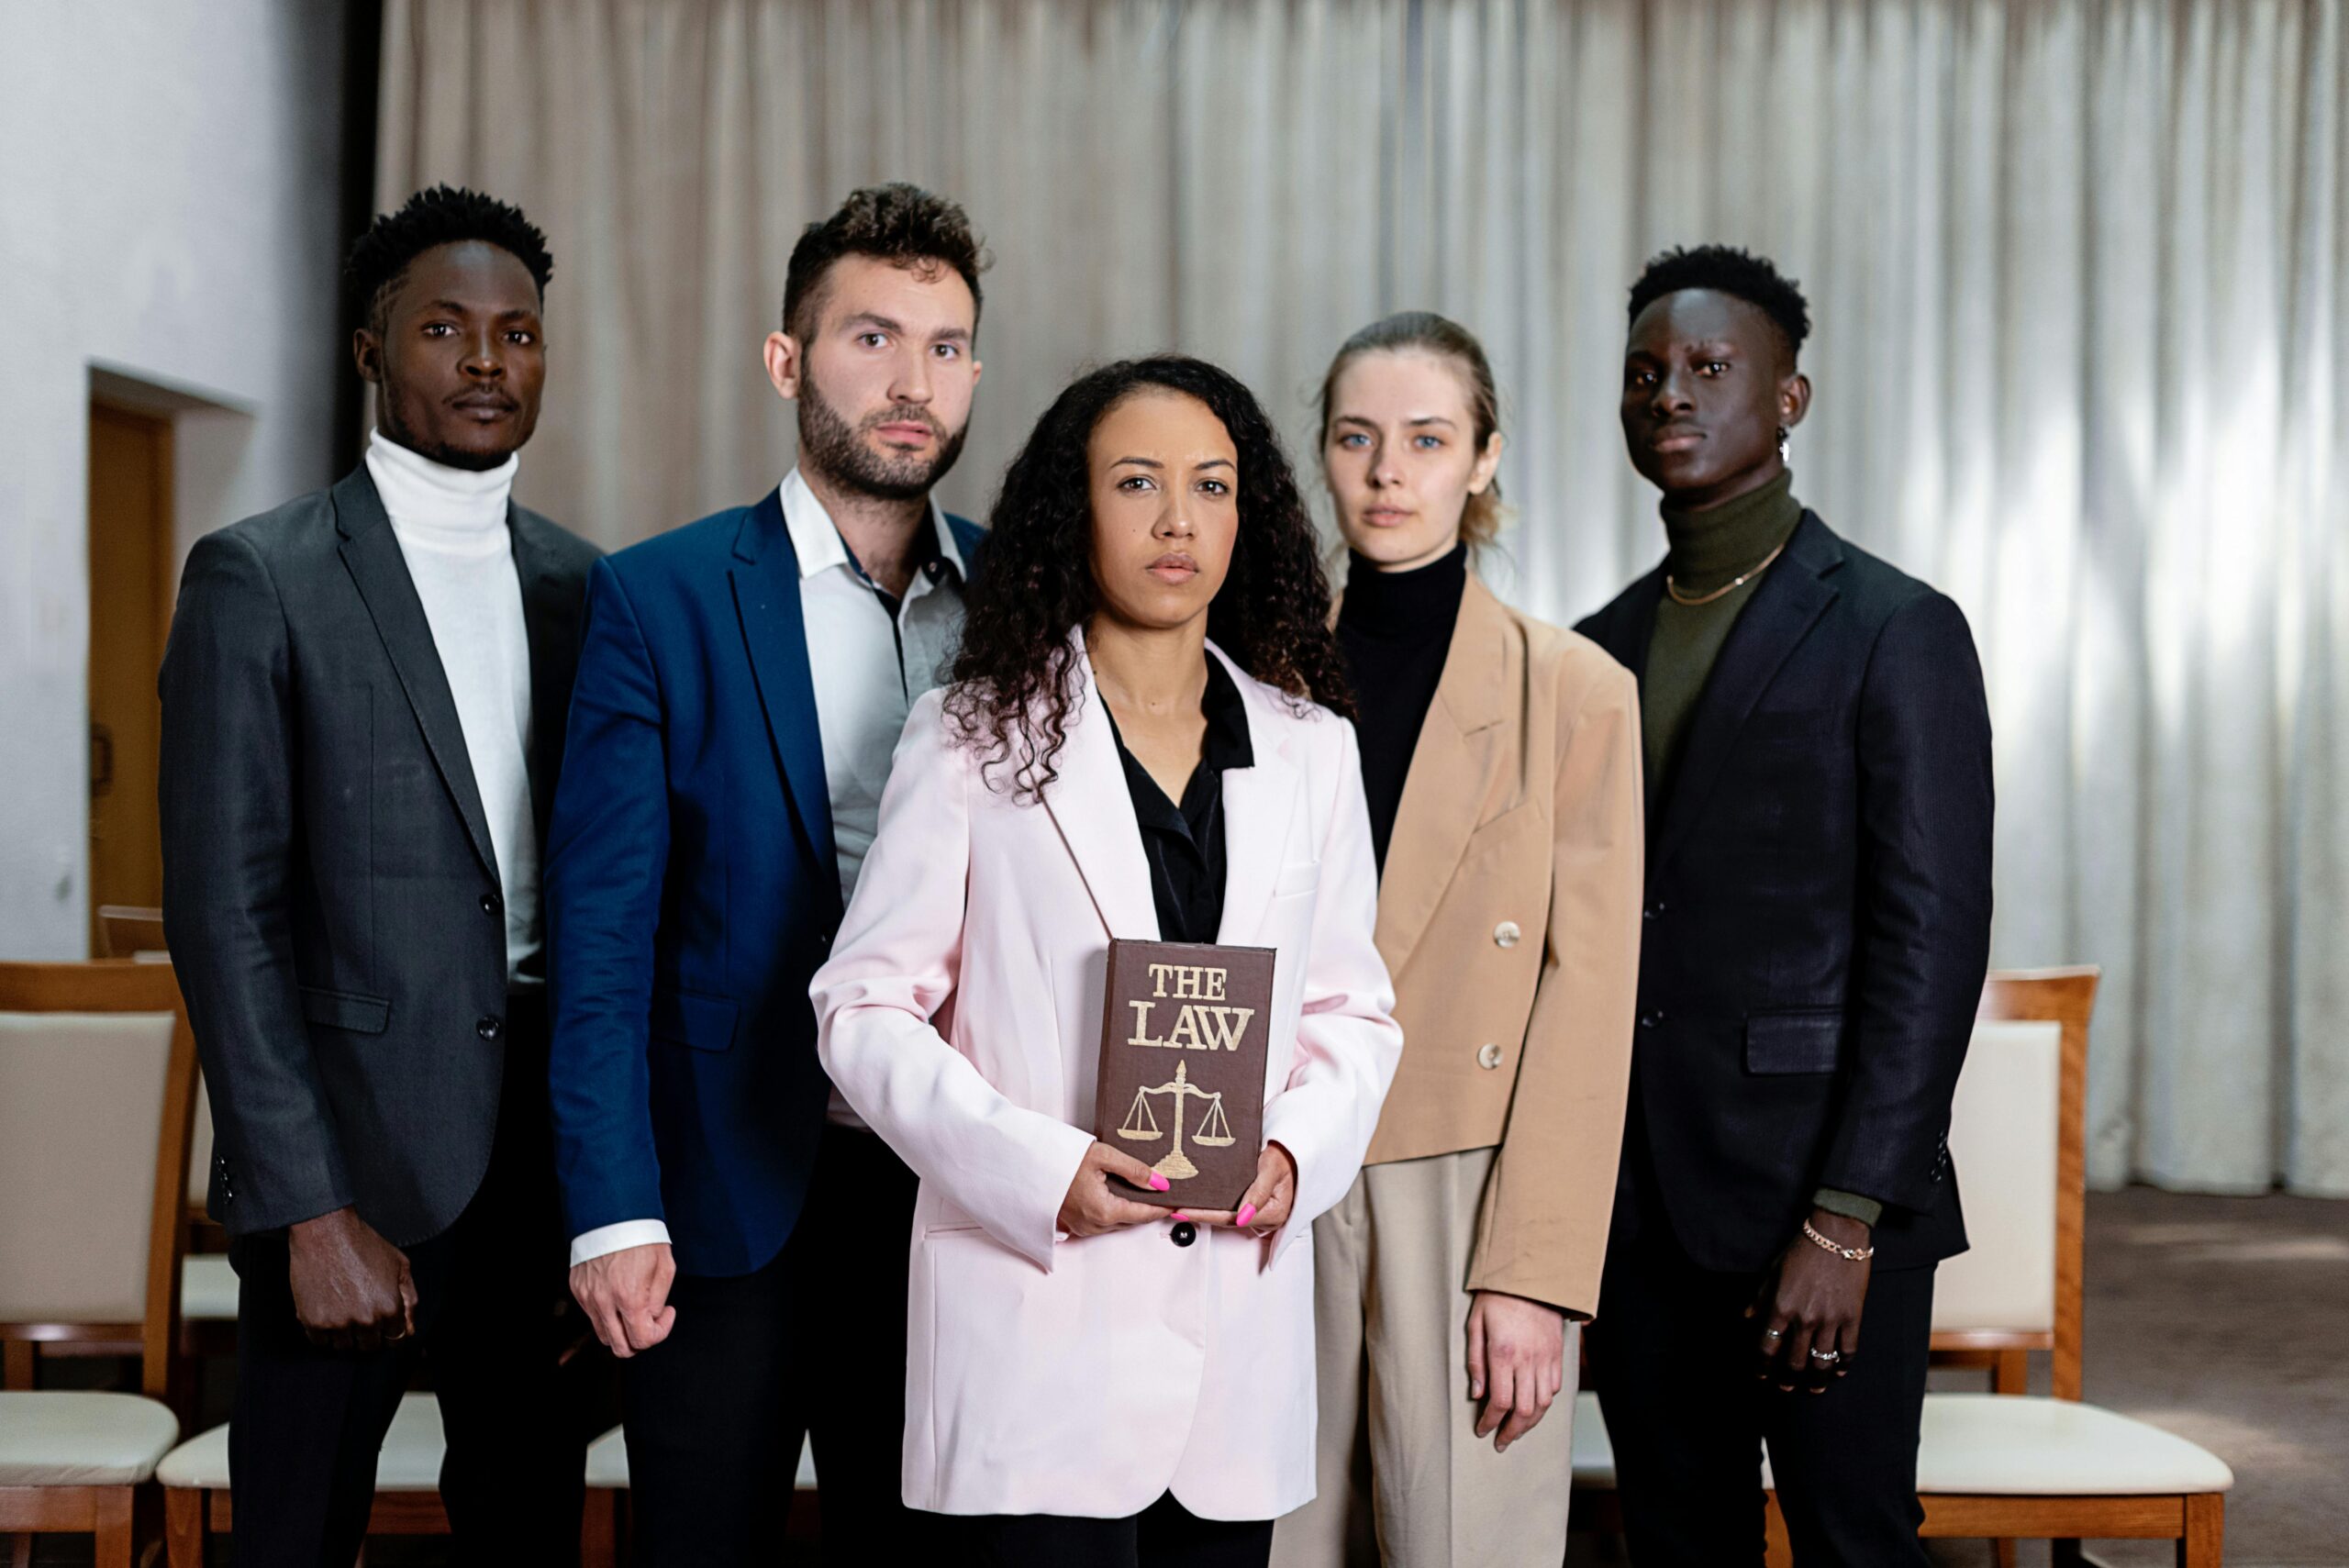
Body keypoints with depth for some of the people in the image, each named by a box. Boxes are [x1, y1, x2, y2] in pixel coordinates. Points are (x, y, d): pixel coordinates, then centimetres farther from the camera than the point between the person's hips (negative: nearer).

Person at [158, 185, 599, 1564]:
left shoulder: (581, 585, 10)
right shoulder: (261, 579, -4)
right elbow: (223, 912, -8)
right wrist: (309, 1210, -13)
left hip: (551, 1151, 4)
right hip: (351, 1155, -4)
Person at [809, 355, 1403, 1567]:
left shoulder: (1310, 750, 11)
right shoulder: (973, 739, 0)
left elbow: (1351, 1010, 14)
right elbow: (865, 1009, -3)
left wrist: (1296, 1152, -6)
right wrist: (1035, 1168, -16)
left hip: (1241, 1324, 4)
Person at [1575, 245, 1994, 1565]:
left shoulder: (1896, 632, -5)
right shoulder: (1608, 644, 14)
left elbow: (1934, 947, -11)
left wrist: (1847, 1221, -16)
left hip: (1823, 1208, -5)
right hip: (1639, 1207, 6)